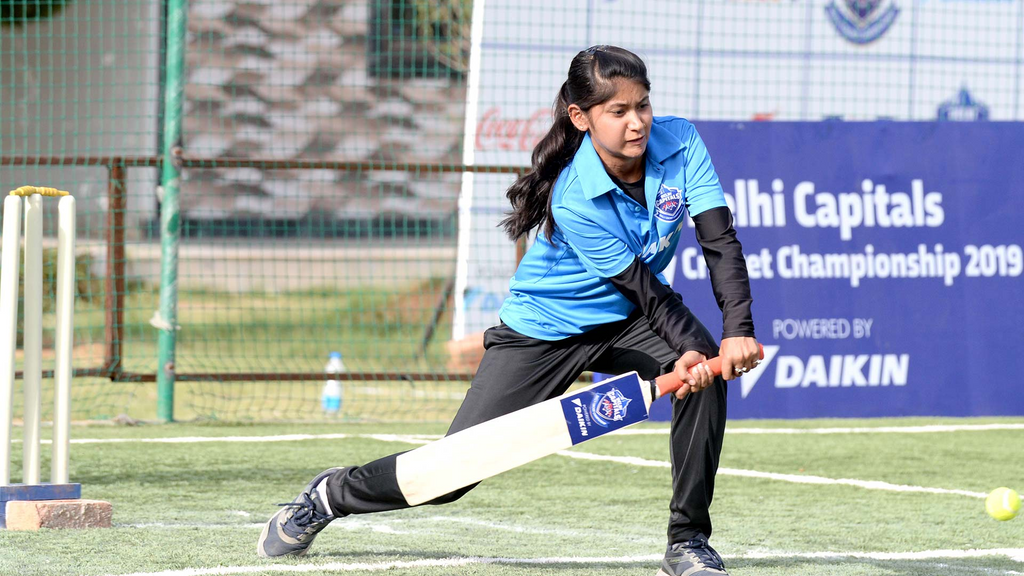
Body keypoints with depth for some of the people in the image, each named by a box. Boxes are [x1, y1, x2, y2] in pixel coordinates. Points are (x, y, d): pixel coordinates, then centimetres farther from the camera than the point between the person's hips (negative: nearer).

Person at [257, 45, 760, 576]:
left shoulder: (680, 143, -17)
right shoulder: (574, 201, -29)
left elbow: (721, 242, -21)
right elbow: (643, 286, -27)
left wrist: (738, 332, -34)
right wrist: (690, 347, -39)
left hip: (626, 323, 5)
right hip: (543, 328, -4)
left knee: (706, 369, -28)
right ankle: (330, 495, 22)